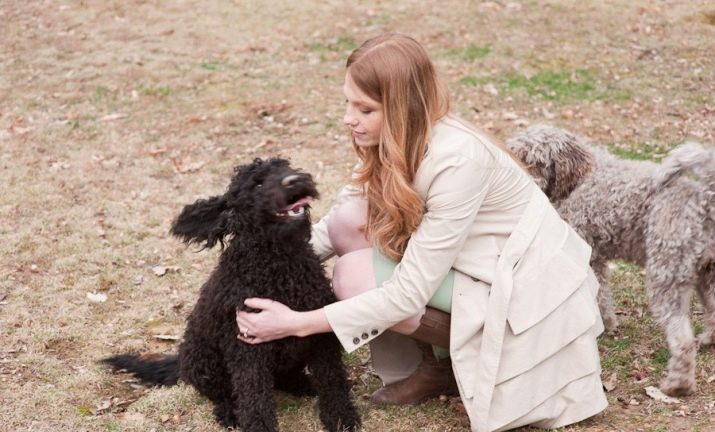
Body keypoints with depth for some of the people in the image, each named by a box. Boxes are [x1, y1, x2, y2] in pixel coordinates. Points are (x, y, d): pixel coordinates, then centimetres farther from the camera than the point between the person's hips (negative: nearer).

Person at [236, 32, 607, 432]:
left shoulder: (457, 160, -31)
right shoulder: (400, 140, -7)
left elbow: (409, 293, -29)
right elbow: (337, 222, 4)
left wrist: (299, 323, -26)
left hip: (526, 284, -8)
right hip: (473, 261, 8)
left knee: (354, 276, -19)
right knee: (349, 221, -9)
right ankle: (434, 366, 3)